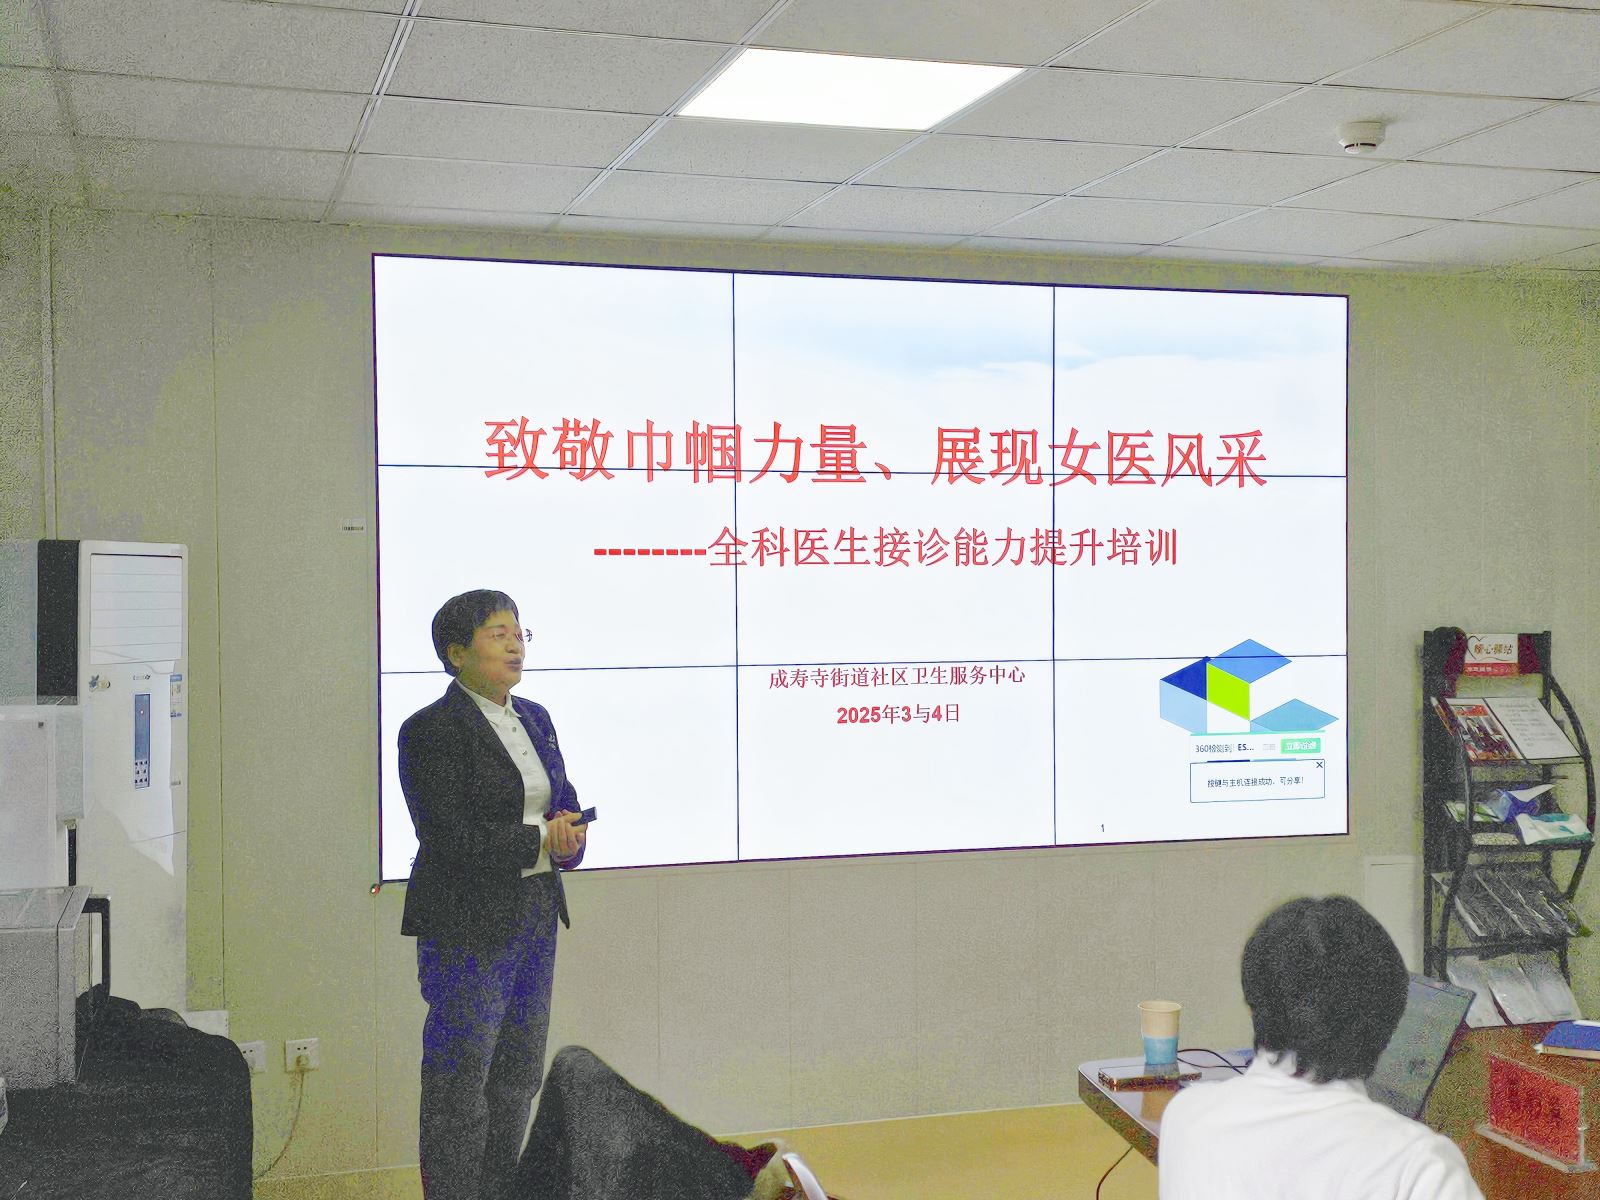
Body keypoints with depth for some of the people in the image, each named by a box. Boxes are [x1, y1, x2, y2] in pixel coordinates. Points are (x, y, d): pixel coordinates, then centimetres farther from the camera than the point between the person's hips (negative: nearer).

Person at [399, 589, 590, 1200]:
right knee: (460, 1085, -1)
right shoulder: (430, 730, -11)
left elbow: (565, 805, 16)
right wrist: (539, 841, -16)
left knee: (518, 1077, 13)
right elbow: (450, 838, -18)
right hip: (467, 926, -7)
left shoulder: (535, 718, 12)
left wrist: (568, 837, -7)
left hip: (536, 916, 8)